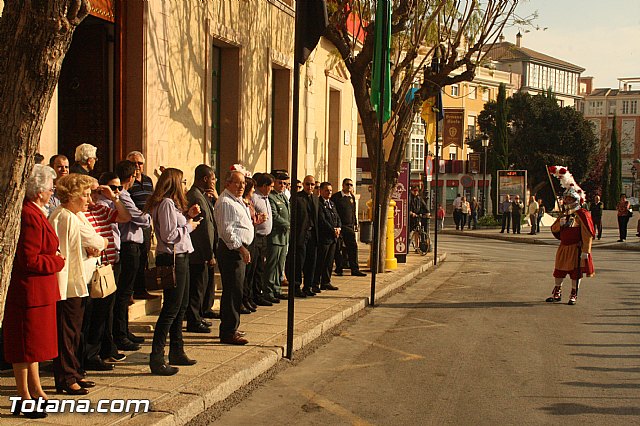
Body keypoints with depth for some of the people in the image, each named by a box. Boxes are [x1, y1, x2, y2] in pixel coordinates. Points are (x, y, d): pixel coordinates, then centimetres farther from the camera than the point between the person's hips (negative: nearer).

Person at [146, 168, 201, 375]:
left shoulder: (173, 203, 16)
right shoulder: (166, 203, -16)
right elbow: (168, 235, -23)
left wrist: (187, 215, 9)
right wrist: (189, 226, -10)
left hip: (180, 258, 11)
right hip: (172, 259, -11)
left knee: (181, 306, 17)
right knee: (171, 309, -9)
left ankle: (177, 352, 27)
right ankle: (156, 359, -6)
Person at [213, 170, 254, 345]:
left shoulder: (237, 201, 20)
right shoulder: (225, 202, -13)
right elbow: (226, 230, -20)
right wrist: (241, 248, -20)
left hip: (239, 249, 11)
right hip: (231, 250, -11)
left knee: (233, 291, 16)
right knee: (233, 291, -9)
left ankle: (230, 328, 25)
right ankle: (228, 332, -5)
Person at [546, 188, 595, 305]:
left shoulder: (582, 214, -10)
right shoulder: (564, 214, 14)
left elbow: (587, 234, -14)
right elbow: (553, 229, 13)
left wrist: (585, 251, -19)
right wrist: (560, 223, -10)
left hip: (576, 248, -7)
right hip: (563, 247, 7)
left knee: (575, 273, 1)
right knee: (559, 271, 12)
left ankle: (574, 295, 13)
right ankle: (557, 294, 25)